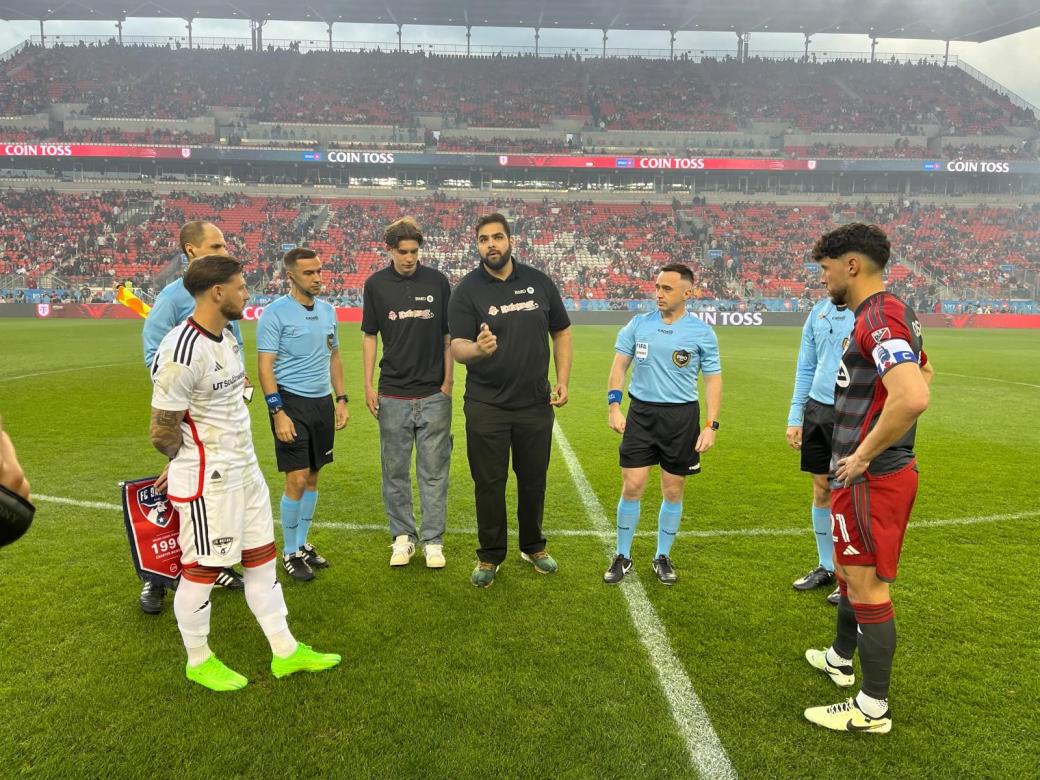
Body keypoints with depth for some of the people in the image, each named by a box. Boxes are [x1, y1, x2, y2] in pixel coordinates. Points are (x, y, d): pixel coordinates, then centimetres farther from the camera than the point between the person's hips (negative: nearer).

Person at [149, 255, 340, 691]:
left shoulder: (227, 338, 7)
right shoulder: (182, 353, -23)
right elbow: (162, 434, -19)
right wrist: (197, 461, 1)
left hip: (245, 468, 9)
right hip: (208, 479, -9)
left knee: (262, 557, 14)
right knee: (202, 569, 8)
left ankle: (285, 652, 27)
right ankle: (198, 661, 30)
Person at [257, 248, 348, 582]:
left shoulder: (328, 310, 10)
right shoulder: (275, 313, -9)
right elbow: (265, 367, -11)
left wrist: (341, 399, 11)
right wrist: (278, 412, -17)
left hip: (323, 403, 6)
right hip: (292, 403, -6)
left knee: (313, 476, 12)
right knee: (297, 479, -5)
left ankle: (302, 543, 25)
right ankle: (290, 553, 11)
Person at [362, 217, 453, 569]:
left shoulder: (437, 281, 0)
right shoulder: (376, 284, 2)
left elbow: (448, 336, 4)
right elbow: (370, 336, 8)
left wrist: (448, 383, 0)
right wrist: (368, 385, 2)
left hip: (433, 394, -1)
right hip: (392, 394, 1)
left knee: (434, 471, 4)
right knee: (395, 470, 9)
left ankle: (433, 540, 16)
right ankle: (403, 536, 23)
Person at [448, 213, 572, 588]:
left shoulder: (539, 281, 2)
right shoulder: (467, 289, -6)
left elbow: (561, 333, 9)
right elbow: (457, 347, -14)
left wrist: (562, 381, 0)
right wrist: (477, 349, -37)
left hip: (536, 403, 2)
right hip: (486, 406, -2)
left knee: (533, 479, 15)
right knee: (489, 483, 7)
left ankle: (533, 547, 36)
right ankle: (490, 556, 25)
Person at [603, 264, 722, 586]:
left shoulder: (702, 332, -3)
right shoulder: (638, 324, 2)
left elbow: (713, 380, 1)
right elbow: (619, 365, 6)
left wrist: (711, 425, -7)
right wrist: (613, 406, -6)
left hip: (682, 417, -1)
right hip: (641, 412, 1)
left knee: (673, 491, 8)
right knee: (632, 487, 0)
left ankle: (663, 557, 27)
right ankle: (622, 557, 18)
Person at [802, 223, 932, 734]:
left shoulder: (878, 317, -21)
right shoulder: (892, 313, 12)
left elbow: (913, 397, -34)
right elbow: (923, 372, 28)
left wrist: (863, 456, -22)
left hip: (871, 479, -11)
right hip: (882, 473, 11)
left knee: (867, 586, -1)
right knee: (851, 571, 24)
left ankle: (872, 709, 12)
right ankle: (841, 658, 43)